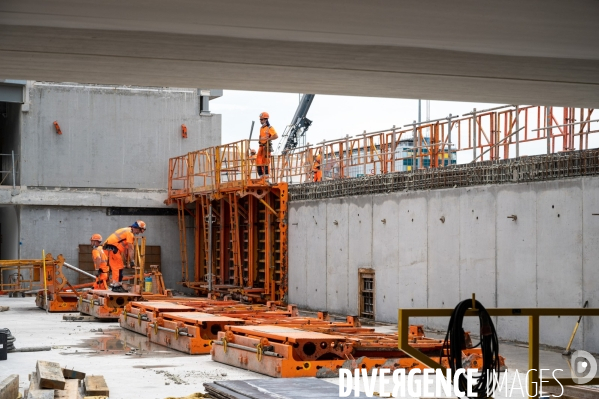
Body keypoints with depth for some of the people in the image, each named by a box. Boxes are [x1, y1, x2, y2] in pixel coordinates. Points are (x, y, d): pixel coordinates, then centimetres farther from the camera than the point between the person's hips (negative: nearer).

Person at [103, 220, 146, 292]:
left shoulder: (127, 231, 21)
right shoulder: (130, 233, -10)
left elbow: (126, 247, 23)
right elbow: (131, 249, -12)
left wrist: (127, 259, 23)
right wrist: (132, 261, -10)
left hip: (109, 247, 10)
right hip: (113, 247, -10)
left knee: (116, 267, 14)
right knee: (119, 267, -8)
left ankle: (115, 285, 17)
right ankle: (117, 286, -8)